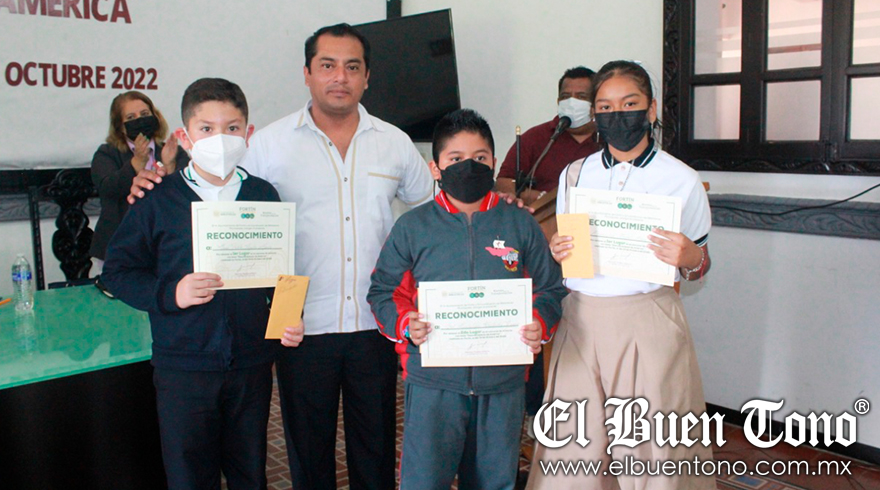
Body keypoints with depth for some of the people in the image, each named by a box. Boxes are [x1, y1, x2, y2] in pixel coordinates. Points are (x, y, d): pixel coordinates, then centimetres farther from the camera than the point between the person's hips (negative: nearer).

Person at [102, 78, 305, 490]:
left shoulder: (263, 196, 3)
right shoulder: (158, 200, -4)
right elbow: (117, 270, -2)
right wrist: (169, 294, -17)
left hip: (252, 363, 2)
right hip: (183, 367, -2)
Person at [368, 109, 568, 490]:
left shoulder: (520, 224, 6)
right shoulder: (412, 226, 2)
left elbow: (550, 289, 8)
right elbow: (384, 291, 3)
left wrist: (540, 323, -11)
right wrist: (405, 324, -15)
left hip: (503, 383, 2)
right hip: (433, 382, -1)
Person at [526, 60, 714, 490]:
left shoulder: (681, 179, 0)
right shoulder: (575, 174, 9)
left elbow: (699, 266, 7)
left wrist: (689, 256, -16)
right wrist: (555, 251, -4)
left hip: (646, 321, -3)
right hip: (580, 320, 3)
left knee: (650, 443, 1)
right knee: (574, 438, 6)